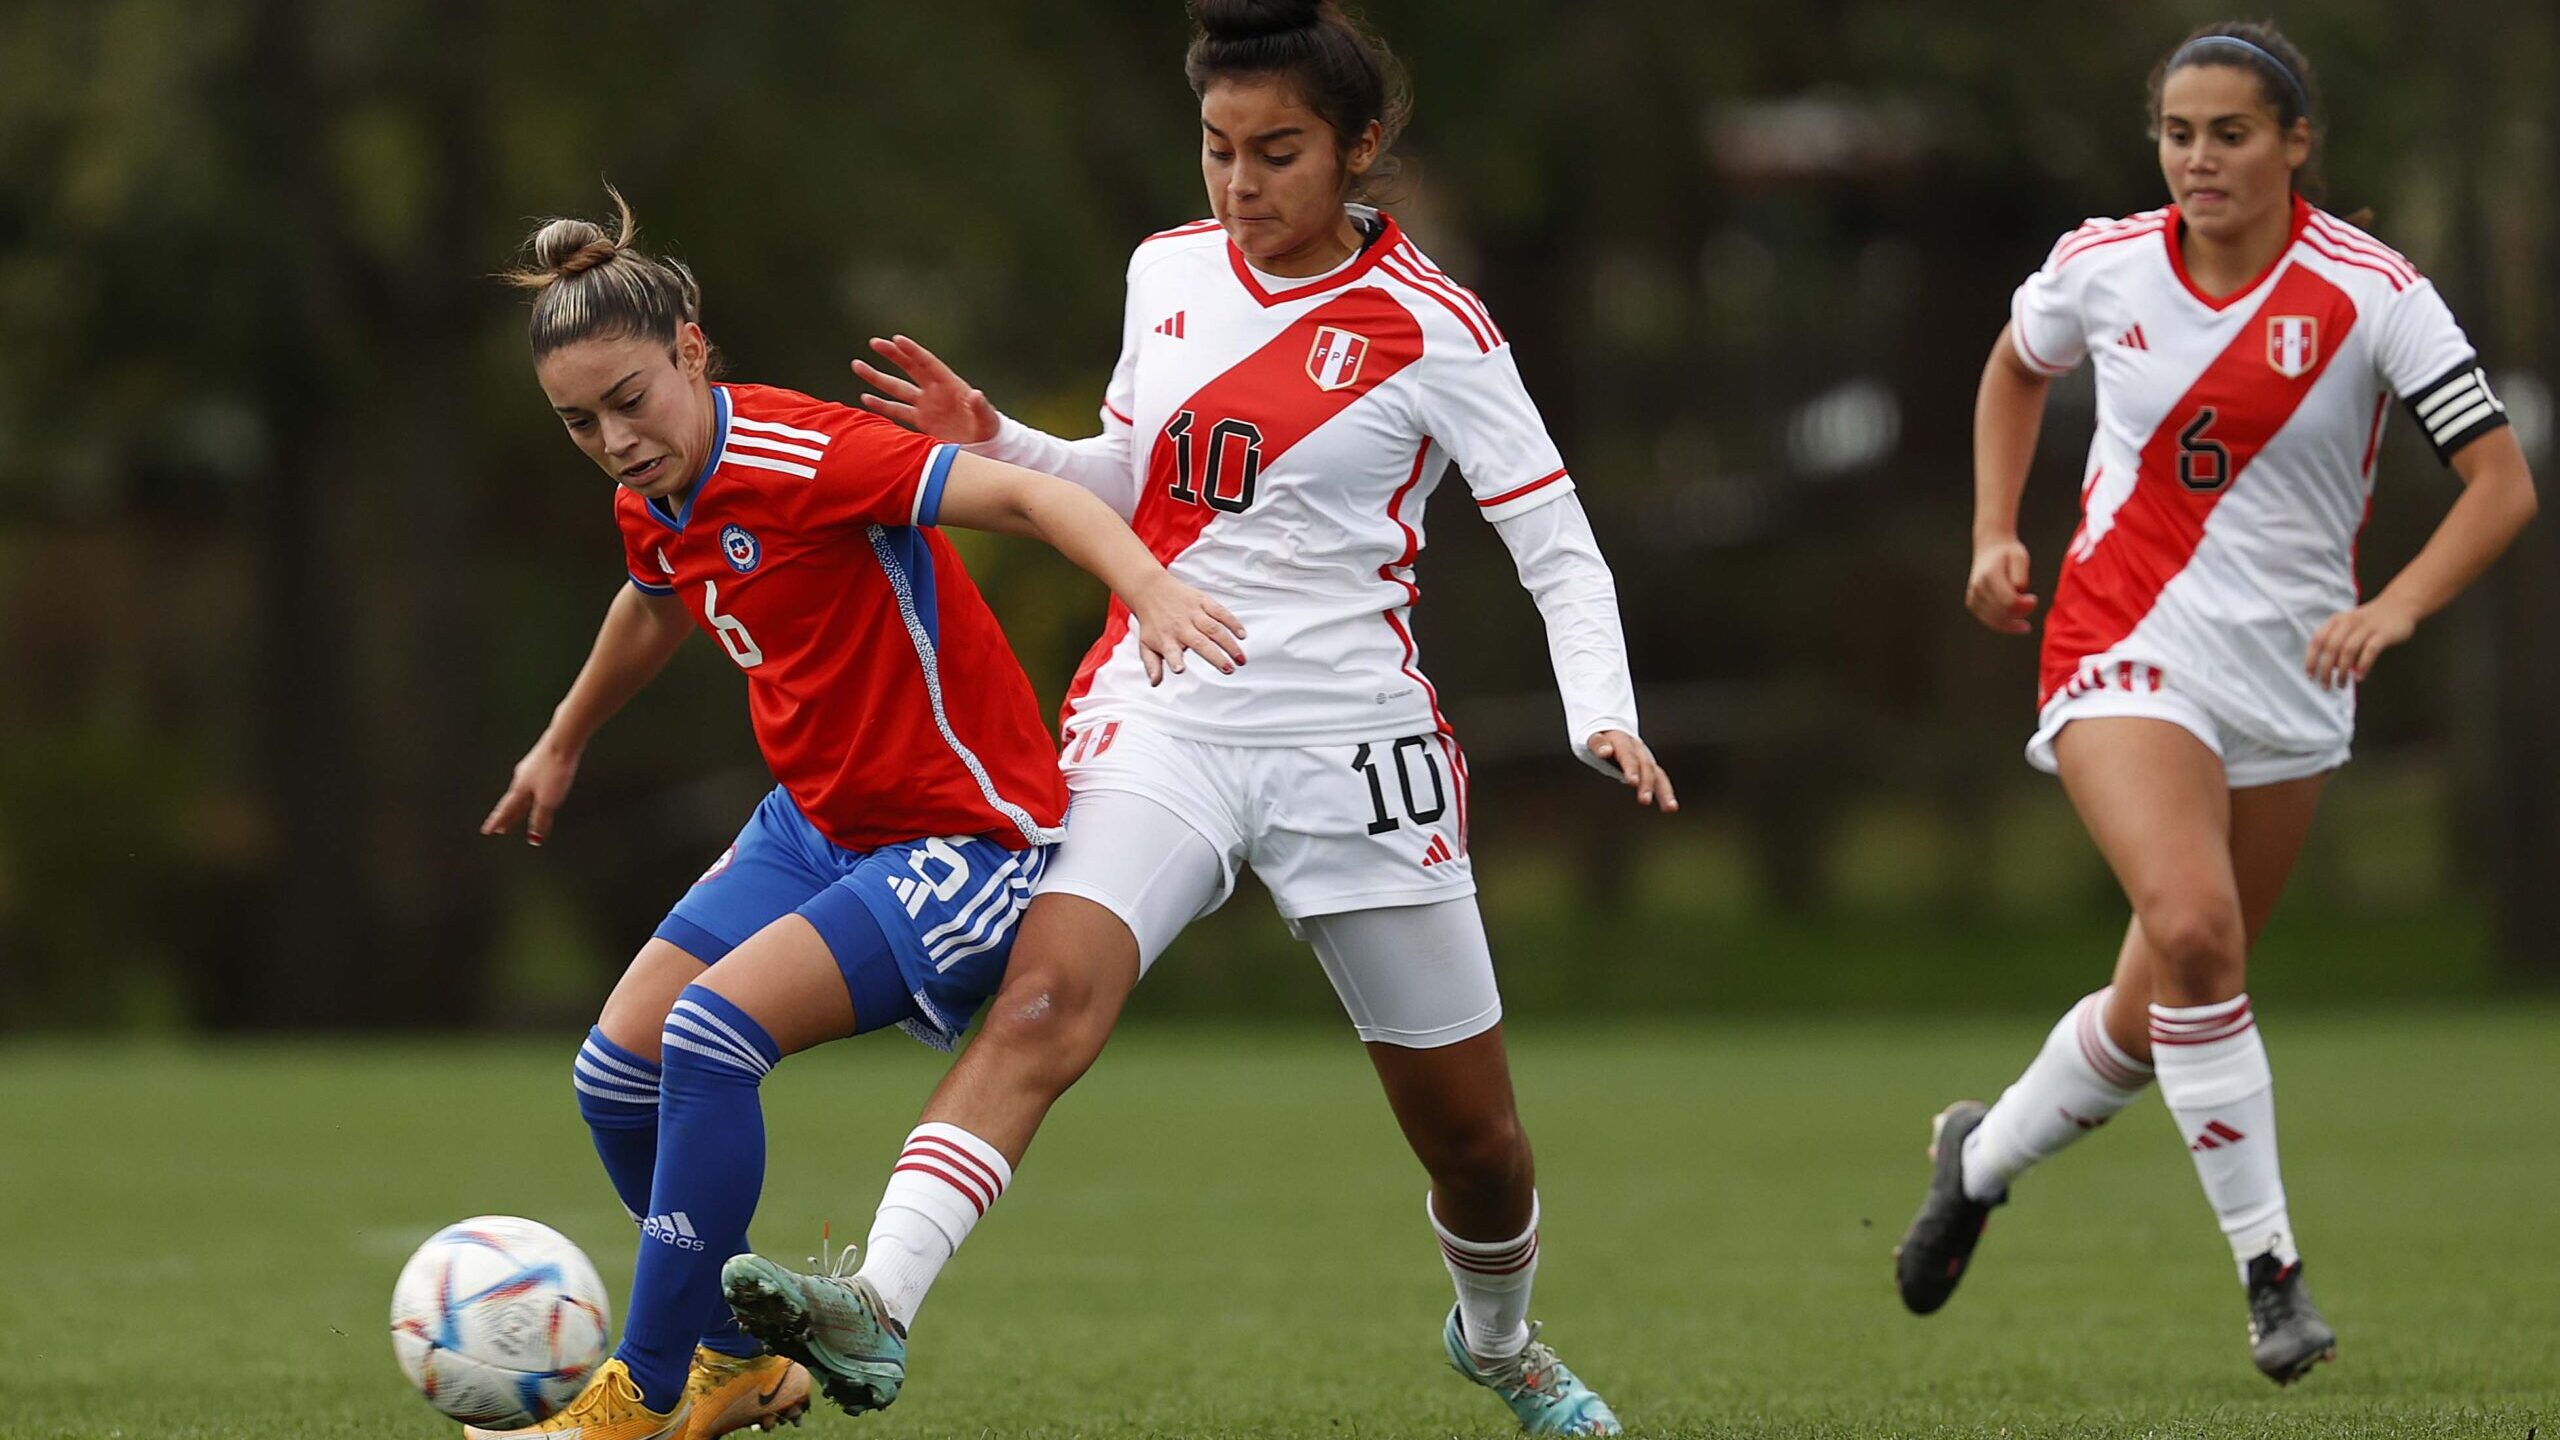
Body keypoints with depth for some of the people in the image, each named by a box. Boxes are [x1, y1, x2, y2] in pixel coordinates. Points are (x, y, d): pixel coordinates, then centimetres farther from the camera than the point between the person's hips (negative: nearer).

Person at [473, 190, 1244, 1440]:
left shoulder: (803, 458, -24)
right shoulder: (654, 499, 2)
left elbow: (1027, 496, -34)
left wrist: (1149, 586, -53)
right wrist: (562, 744, 43)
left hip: (965, 840, -9)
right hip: (818, 823, 9)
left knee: (713, 1030, -25)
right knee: (618, 1071, 1)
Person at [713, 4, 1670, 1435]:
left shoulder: (1430, 328, -6)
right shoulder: (1169, 272, 6)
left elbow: (1558, 543, -4)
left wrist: (1603, 713, -19)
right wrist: (998, 449, 3)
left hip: (1349, 739, -2)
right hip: (1161, 712, 2)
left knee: (1470, 1128, 9)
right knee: (1046, 994, -26)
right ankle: (876, 1313, -42)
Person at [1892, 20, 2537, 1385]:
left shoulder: (2371, 293, -11)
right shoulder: (2103, 269, -4)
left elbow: (2502, 482, -12)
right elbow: (2015, 368, 20)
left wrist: (2394, 607, -27)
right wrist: (1994, 534, 8)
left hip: (2289, 681, 1)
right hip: (2126, 656, -1)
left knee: (2161, 1013, 9)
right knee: (2194, 929, -26)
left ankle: (1983, 1155, 40)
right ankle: (2270, 1270, -15)